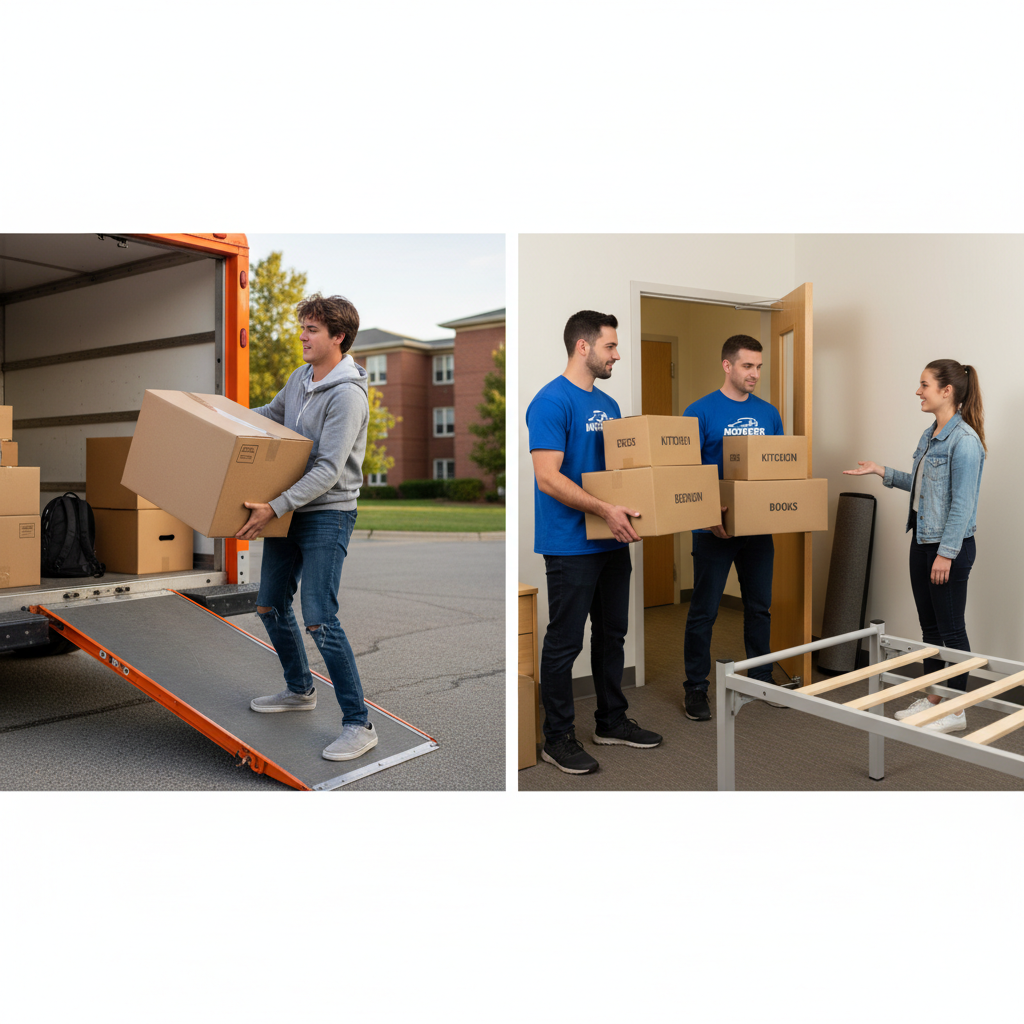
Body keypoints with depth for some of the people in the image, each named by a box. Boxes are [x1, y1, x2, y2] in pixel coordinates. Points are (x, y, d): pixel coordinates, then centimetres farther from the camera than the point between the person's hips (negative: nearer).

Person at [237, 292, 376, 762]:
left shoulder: (348, 395, -19)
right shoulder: (300, 377, 8)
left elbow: (329, 470, -25)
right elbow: (270, 414, 28)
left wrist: (275, 507, -28)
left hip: (327, 515, -9)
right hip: (287, 511, 9)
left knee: (319, 621, -13)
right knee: (270, 607, 16)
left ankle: (359, 724, -2)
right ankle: (300, 690, 37)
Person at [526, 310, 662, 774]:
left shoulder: (608, 404, 14)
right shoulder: (551, 402, -14)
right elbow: (548, 478, -22)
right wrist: (605, 509, -31)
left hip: (613, 541, 9)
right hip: (571, 544, -9)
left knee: (612, 634, 17)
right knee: (565, 641, 2)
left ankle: (612, 720, 32)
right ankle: (558, 737, 15)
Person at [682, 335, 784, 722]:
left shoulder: (768, 413, 9)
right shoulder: (701, 411, -7)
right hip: (716, 528, -5)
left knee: (759, 607, 14)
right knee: (704, 611, 3)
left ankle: (761, 682, 28)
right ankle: (695, 689, 14)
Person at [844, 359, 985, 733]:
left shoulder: (964, 440, -18)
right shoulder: (929, 435, 10)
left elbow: (962, 504, -20)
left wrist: (946, 553, -20)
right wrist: (882, 472, 13)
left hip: (950, 545, -9)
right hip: (922, 540, 9)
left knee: (951, 628, 2)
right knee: (928, 624, 15)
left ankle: (957, 710, 15)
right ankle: (932, 698, 27)